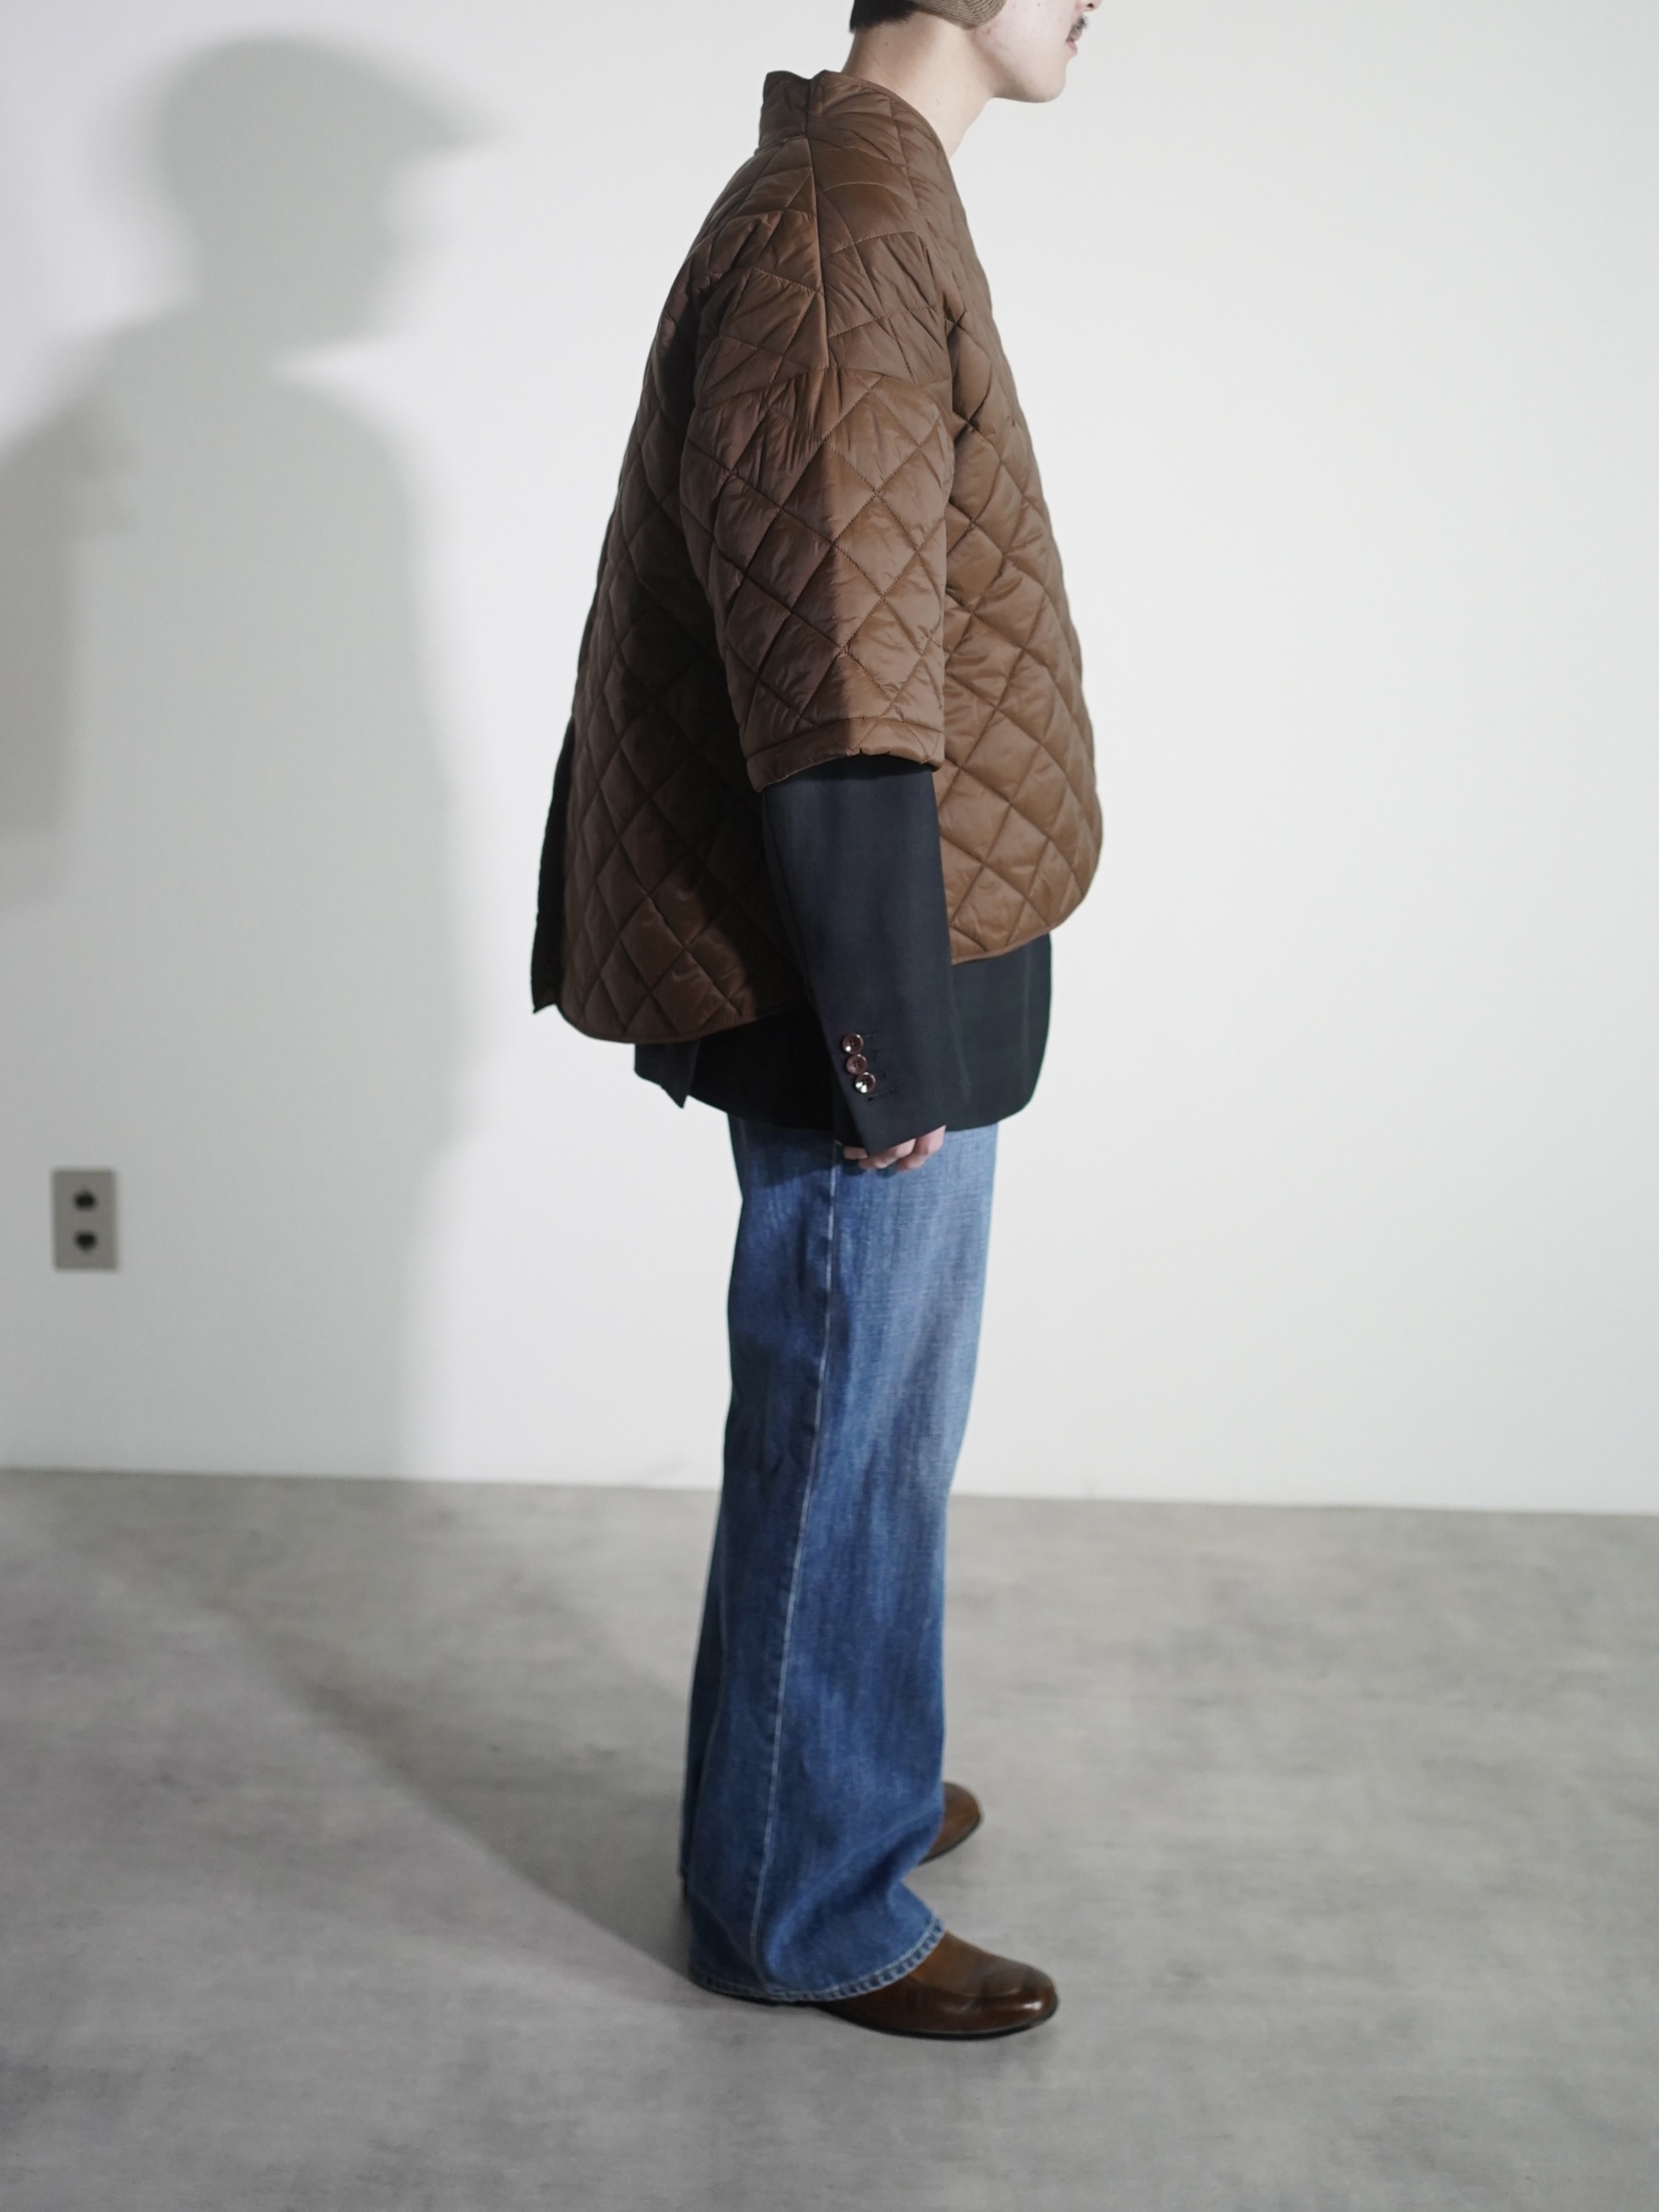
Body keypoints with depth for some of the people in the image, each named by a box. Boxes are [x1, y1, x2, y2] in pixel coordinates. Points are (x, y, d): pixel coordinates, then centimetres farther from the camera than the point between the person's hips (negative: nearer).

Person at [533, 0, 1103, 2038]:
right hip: (874, 978, -10)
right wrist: (887, 1041, -21)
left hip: (887, 969, 10)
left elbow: (803, 635, 18)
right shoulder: (845, 234, -19)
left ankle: (842, 1783, 39)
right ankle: (807, 1908, 20)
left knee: (862, 1432, 21)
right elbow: (839, 694, -24)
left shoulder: (849, 202, 14)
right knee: (848, 1452, 4)